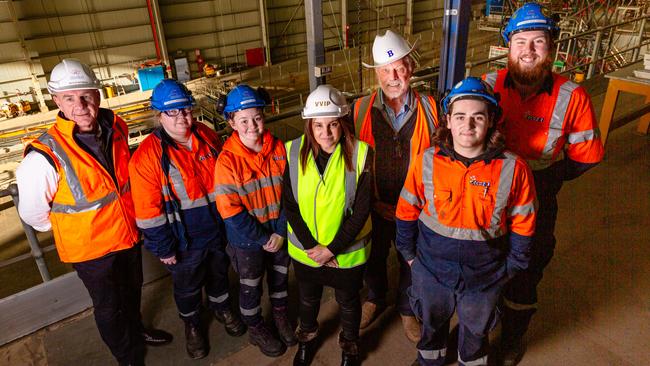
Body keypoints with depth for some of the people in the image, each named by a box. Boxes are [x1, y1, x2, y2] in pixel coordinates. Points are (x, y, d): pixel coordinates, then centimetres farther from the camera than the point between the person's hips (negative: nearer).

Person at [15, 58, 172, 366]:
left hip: (129, 234, 5)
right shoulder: (45, 156, -28)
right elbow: (32, 213, -14)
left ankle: (136, 330, 58)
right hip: (89, 248, -5)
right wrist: (70, 227, 0)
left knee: (133, 291, 28)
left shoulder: (116, 128, -11)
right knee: (109, 307, 18)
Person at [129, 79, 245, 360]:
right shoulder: (147, 156, -22)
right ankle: (192, 324, 48)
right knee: (187, 286, 20)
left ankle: (221, 307, 55)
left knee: (219, 273, 26)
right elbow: (148, 211, -17)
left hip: (219, 229, 4)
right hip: (184, 241, -4)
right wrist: (163, 249, -11)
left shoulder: (208, 137, -7)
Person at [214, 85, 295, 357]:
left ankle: (281, 315, 52)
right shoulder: (227, 161, -20)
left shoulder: (278, 149, -10)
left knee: (280, 277, 24)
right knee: (251, 286, 17)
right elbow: (230, 211, -18)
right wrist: (262, 238, -15)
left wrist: (281, 232, -12)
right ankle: (255, 329, 43)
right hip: (247, 240, -3)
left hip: (279, 233, 3)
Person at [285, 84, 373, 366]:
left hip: (347, 251, -2)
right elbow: (290, 205, -9)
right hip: (305, 250, 2)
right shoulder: (294, 152, -12)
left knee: (348, 301, 21)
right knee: (308, 299, 26)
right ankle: (306, 338, 56)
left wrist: (332, 249, -18)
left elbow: (361, 210, -16)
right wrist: (312, 247, -15)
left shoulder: (360, 154, -17)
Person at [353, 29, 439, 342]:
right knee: (373, 258, 23)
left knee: (411, 262, 20)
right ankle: (375, 299, 52)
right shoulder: (361, 108, -10)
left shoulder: (428, 108, -10)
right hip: (374, 207, 1)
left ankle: (407, 309, 47)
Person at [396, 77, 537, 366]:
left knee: (475, 330, 26)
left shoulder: (513, 168, -18)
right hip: (431, 268, 1)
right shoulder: (427, 161, -15)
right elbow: (407, 210, -4)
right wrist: (408, 253, 2)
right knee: (432, 322, 27)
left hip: (484, 276, 0)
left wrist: (511, 266, 0)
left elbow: (522, 224, -5)